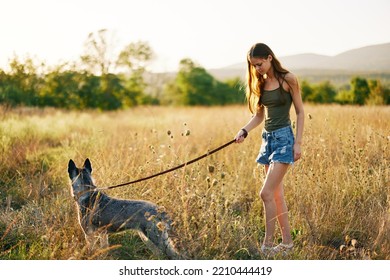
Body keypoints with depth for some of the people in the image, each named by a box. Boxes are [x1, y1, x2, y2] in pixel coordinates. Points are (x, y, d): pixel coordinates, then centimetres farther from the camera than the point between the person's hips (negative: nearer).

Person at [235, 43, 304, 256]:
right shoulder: (260, 83, 9)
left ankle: (268, 244, -6)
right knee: (276, 194, 9)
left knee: (267, 193, -13)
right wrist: (244, 130, -2)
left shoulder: (288, 79, -8)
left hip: (284, 137, -7)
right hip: (267, 138, 7)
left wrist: (298, 142, -11)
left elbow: (300, 112, -5)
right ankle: (287, 242, 17)